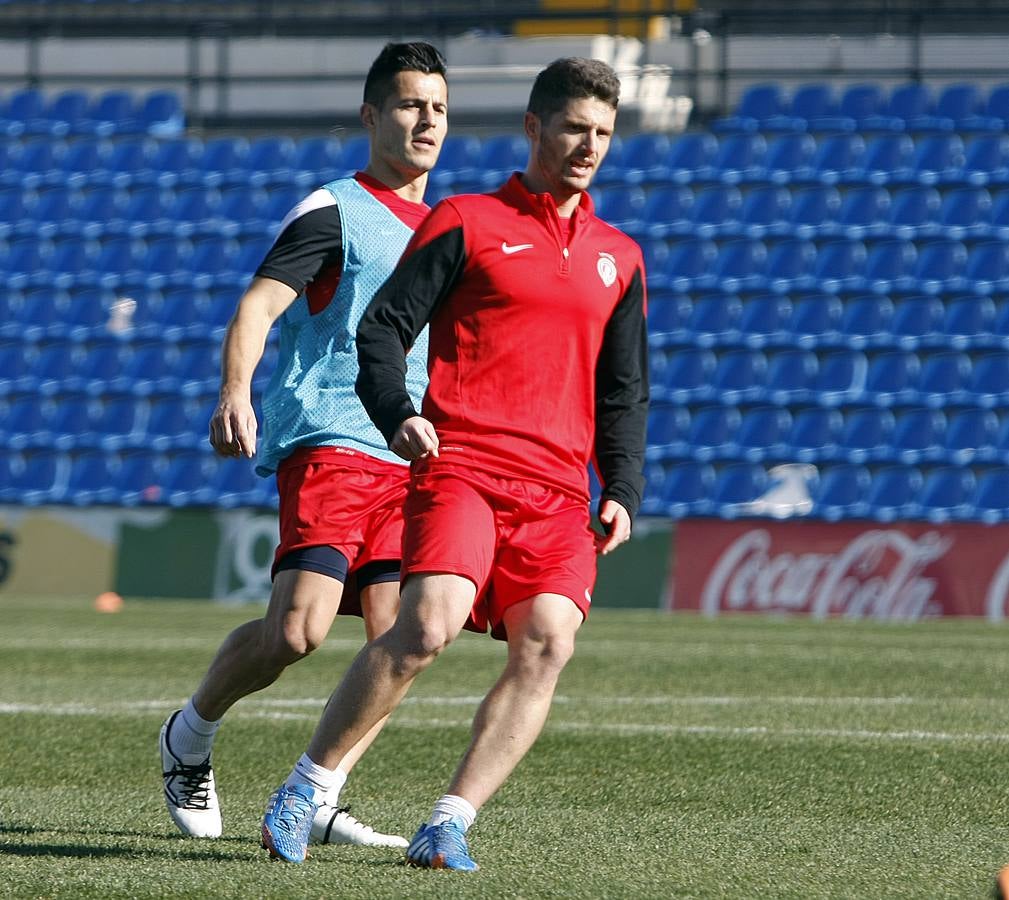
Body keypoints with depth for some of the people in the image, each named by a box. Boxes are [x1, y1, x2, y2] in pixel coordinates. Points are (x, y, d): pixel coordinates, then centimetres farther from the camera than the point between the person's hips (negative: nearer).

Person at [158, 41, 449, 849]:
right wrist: (235, 393, -31)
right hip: (327, 444, -7)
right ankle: (190, 736, 7)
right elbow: (258, 306, -14)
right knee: (300, 626, -18)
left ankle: (318, 801, 0)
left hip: (411, 462, 7)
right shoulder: (334, 212, -1)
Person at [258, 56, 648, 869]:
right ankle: (306, 790, -8)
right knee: (428, 626, -22)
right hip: (460, 465, -4)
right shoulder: (466, 222, 6)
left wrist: (622, 491, 10)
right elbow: (382, 326, 2)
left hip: (558, 489, 4)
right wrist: (397, 414, -15)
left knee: (547, 643, -15)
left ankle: (450, 824, -11)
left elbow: (625, 391, 23)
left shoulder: (618, 258, 20)